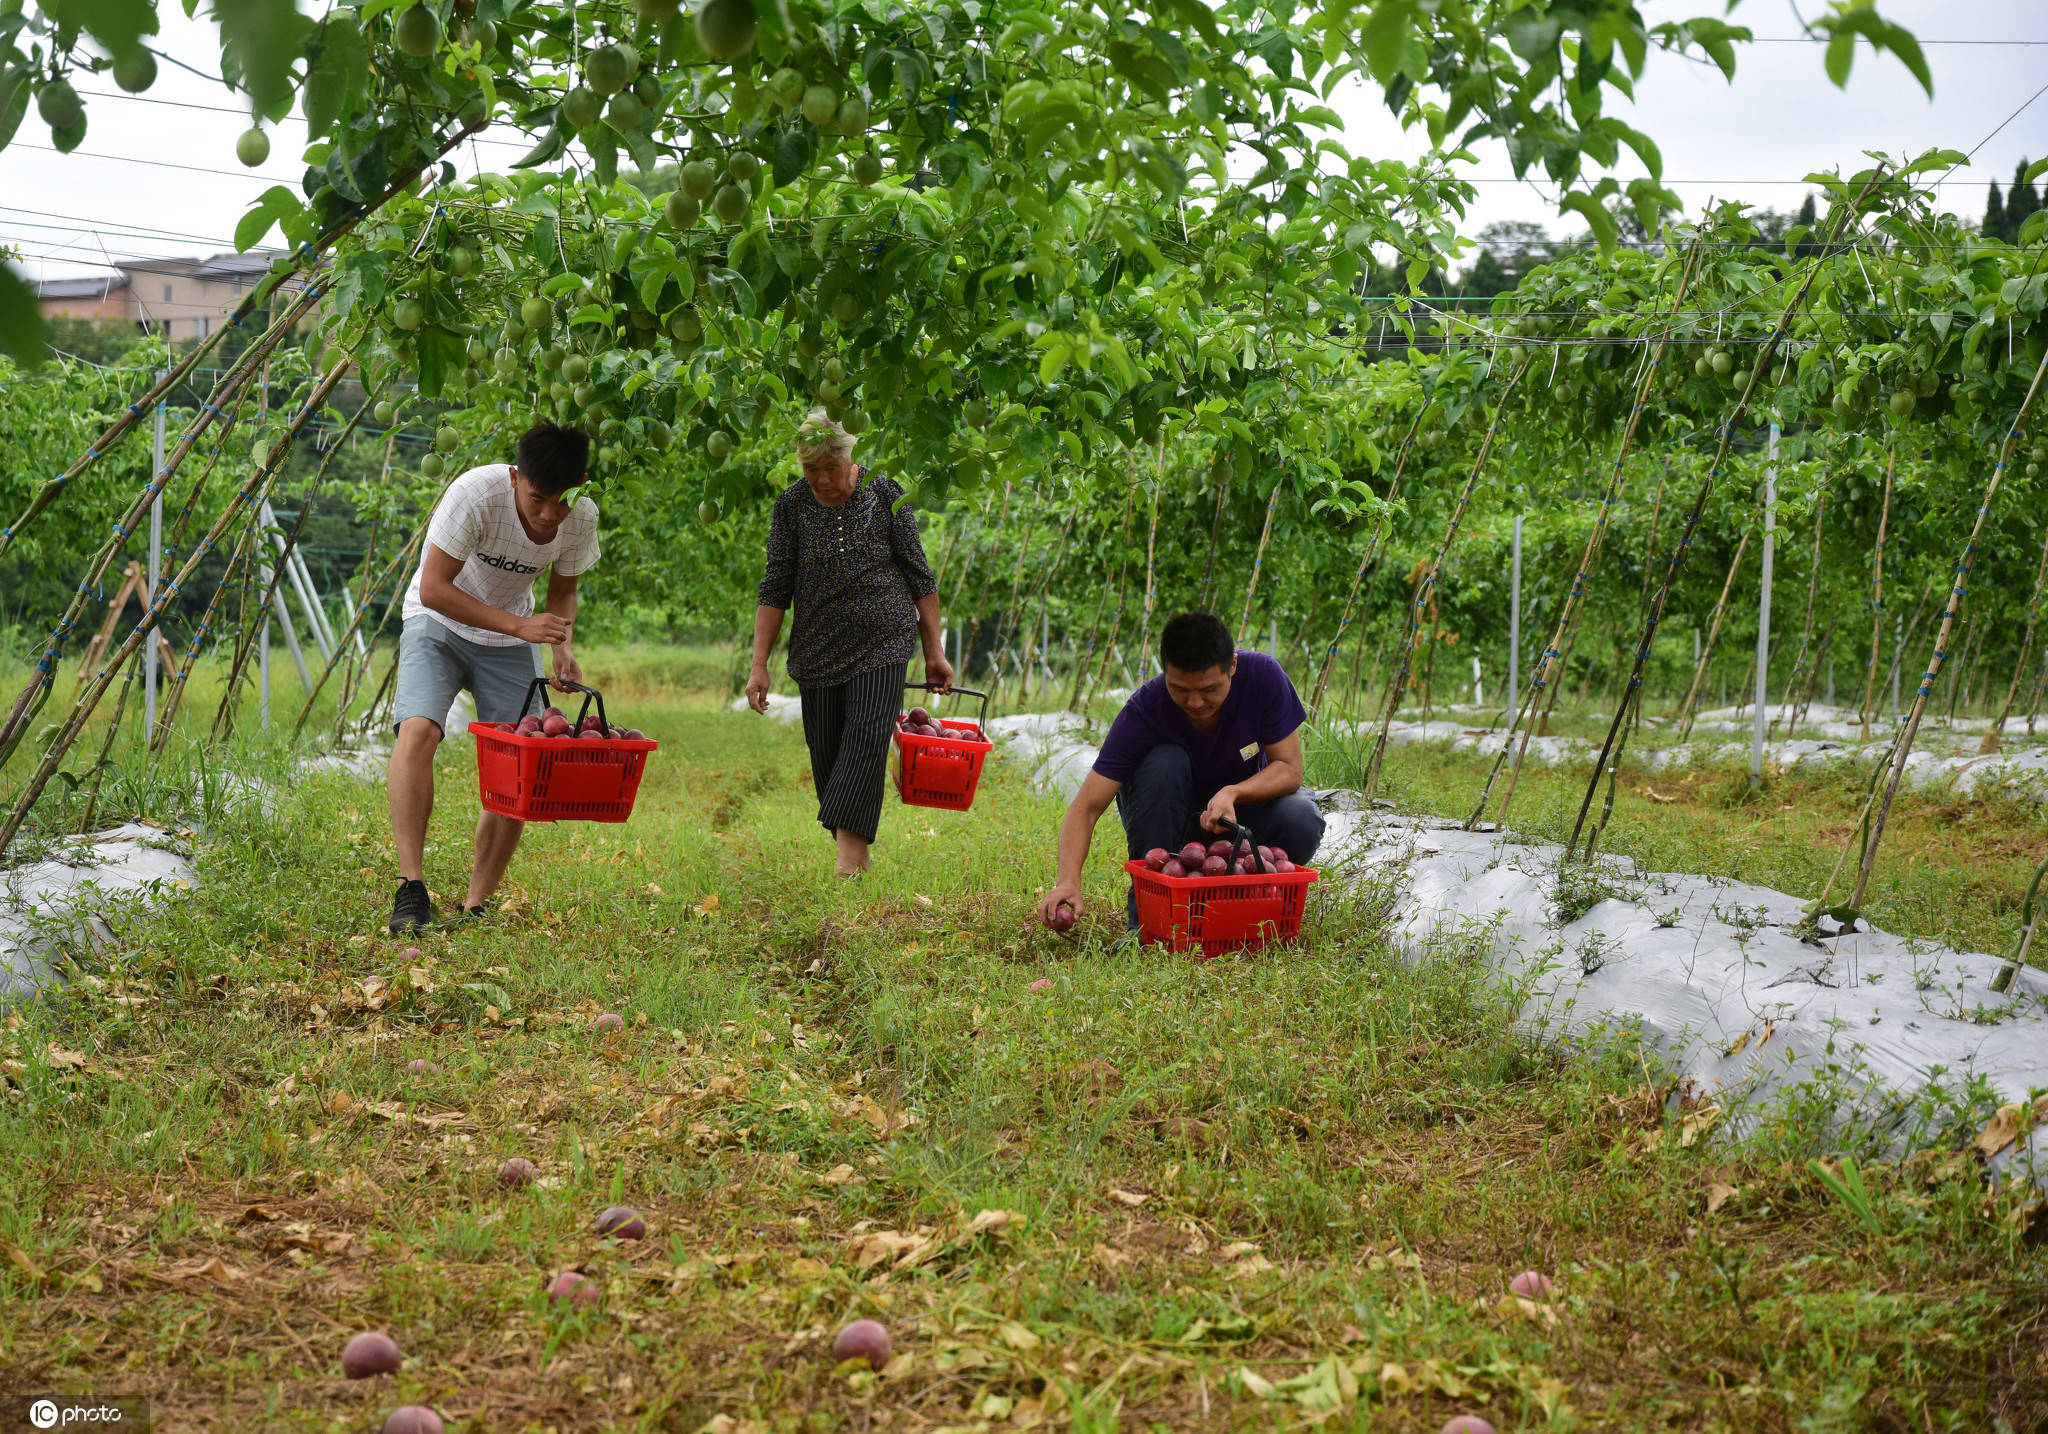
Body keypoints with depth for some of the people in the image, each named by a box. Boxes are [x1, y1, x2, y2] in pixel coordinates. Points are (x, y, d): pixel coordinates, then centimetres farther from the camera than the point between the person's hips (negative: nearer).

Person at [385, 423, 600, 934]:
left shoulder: (581, 518, -15)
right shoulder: (477, 492, -29)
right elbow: (433, 588, -26)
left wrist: (563, 648, -16)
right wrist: (519, 625, -33)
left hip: (510, 641, 4)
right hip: (438, 623, -4)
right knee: (418, 729, -29)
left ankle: (476, 907, 3)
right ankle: (411, 888, -26)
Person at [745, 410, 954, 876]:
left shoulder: (885, 495, -3)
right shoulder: (792, 505, 0)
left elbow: (919, 576, 3)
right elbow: (775, 588, 2)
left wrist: (935, 653, 2)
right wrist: (759, 666, -4)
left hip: (883, 644, -2)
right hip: (818, 652, 2)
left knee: (867, 742, -15)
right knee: (826, 754, 2)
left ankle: (848, 864, -21)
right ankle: (857, 859, 14)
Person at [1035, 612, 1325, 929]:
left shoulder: (1263, 675, -24)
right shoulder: (1144, 709, -28)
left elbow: (1289, 769, -19)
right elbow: (1086, 807, -31)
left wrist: (1231, 794, -39)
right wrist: (1069, 880, -49)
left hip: (1243, 803, 1)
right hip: (1170, 817, -1)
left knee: (1301, 821, -31)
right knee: (1164, 763, -34)